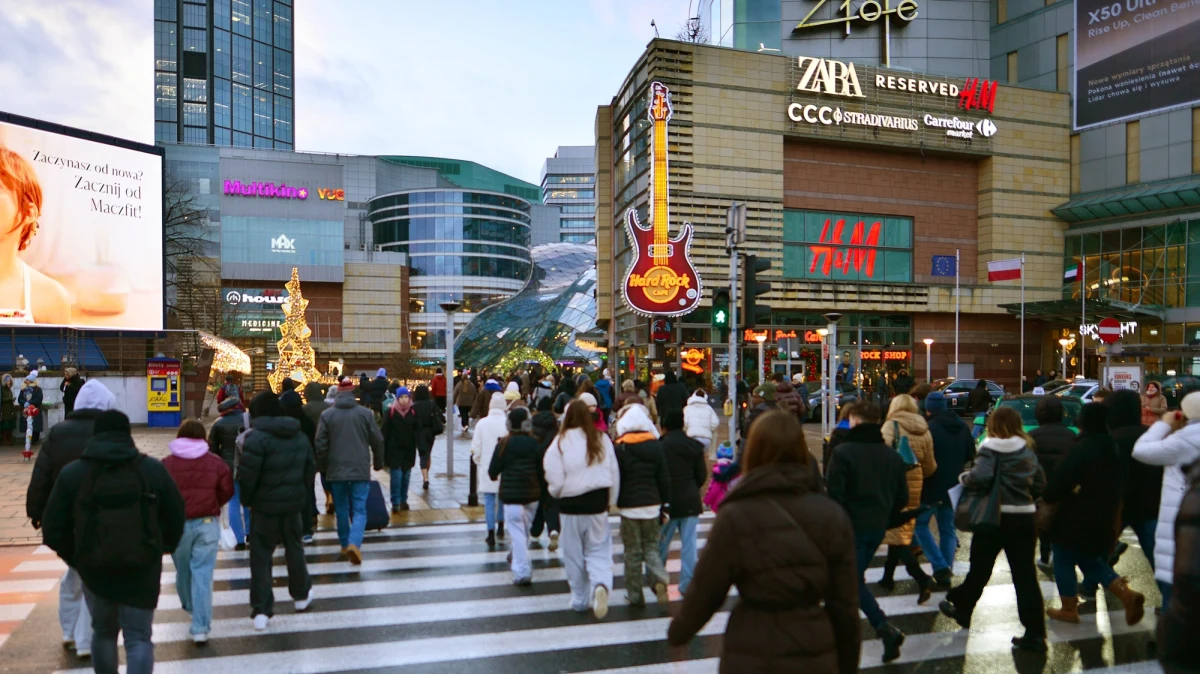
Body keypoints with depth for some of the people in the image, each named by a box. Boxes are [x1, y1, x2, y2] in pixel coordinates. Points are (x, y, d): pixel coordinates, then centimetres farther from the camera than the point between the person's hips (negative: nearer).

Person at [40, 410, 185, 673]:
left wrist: (75, 557, 13)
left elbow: (53, 530, -2)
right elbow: (175, 519, 0)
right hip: (142, 569, -1)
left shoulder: (71, 474, -2)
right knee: (138, 637, 4)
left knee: (103, 631, 23)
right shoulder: (153, 469, -3)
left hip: (94, 569, 1)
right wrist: (162, 548, 17)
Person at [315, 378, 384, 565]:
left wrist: (322, 467, 12)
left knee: (341, 509, 15)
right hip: (360, 470, -1)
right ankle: (354, 543, -18)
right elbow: (377, 441, 1)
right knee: (359, 510, 1)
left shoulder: (327, 415, -1)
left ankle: (345, 545, 23)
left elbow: (320, 444, -1)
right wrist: (378, 463, 16)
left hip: (336, 470, 1)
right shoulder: (365, 413, -2)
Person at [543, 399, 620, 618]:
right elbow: (614, 473, 3)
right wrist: (610, 501, 15)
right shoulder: (602, 439, -2)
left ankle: (579, 599, 21)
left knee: (574, 554, 12)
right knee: (598, 550, 9)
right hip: (598, 502, 2)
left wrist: (556, 493, 13)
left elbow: (555, 479, -10)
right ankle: (601, 584, -18)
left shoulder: (561, 441, -10)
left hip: (571, 504, -2)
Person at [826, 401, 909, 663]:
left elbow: (835, 495, -16)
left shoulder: (843, 452, -14)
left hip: (852, 526, -7)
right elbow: (902, 497, 8)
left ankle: (885, 628, -16)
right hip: (878, 528, 7)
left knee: (854, 580, -1)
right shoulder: (892, 455, 5)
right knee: (856, 574, 21)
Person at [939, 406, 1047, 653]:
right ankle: (1035, 634, 1)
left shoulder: (991, 447, -9)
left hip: (995, 516, -5)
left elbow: (981, 477, -24)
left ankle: (961, 608, 31)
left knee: (979, 569, 12)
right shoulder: (1028, 450, 10)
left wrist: (964, 478, -6)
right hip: (1024, 517, 5)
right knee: (1025, 575, 3)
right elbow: (1040, 483, 14)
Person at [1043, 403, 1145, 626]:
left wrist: (1047, 498, -7)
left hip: (1076, 518, -8)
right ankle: (1126, 593, 4)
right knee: (1091, 561, 21)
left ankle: (1069, 610, 16)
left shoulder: (1082, 448, -21)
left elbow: (1061, 480, -24)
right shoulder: (1112, 448, 5)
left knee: (1064, 563, 8)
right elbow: (1117, 486, 14)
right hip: (1102, 518, 8)